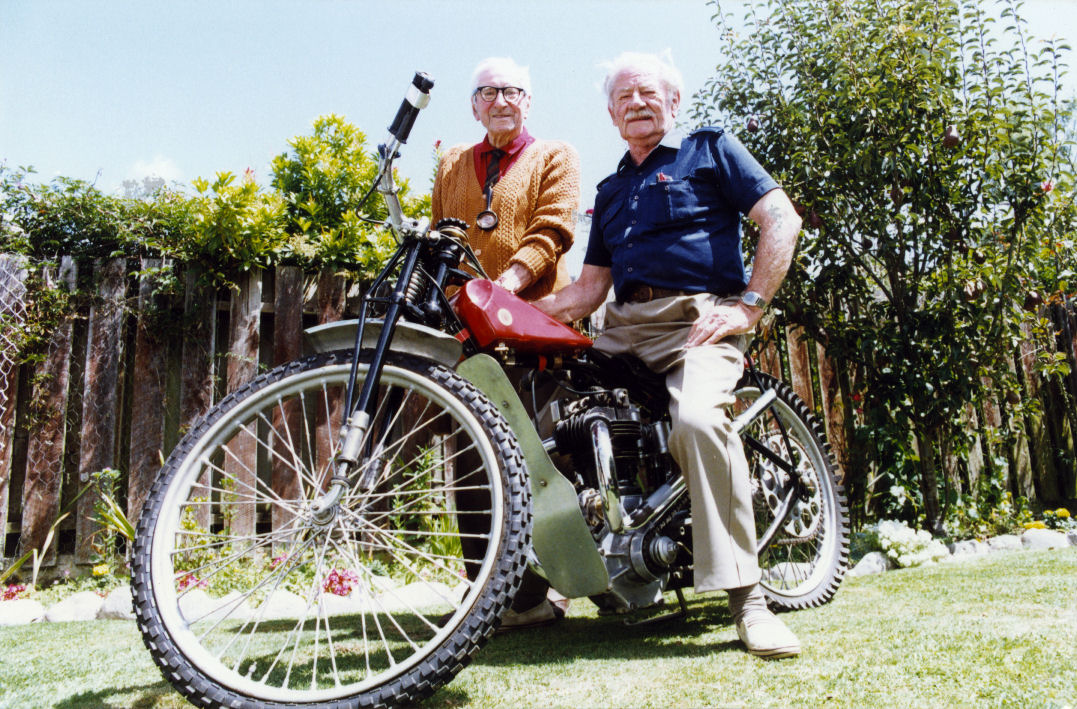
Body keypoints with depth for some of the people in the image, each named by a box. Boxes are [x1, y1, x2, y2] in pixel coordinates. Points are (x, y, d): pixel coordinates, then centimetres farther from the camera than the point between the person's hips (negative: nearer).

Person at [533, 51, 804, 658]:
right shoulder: (612, 190, 27)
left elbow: (782, 219, 1)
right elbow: (590, 288, 21)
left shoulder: (711, 149, 12)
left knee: (698, 417, -36)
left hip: (697, 317, -5)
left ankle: (748, 597, -24)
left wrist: (749, 305, -10)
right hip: (624, 327, 6)